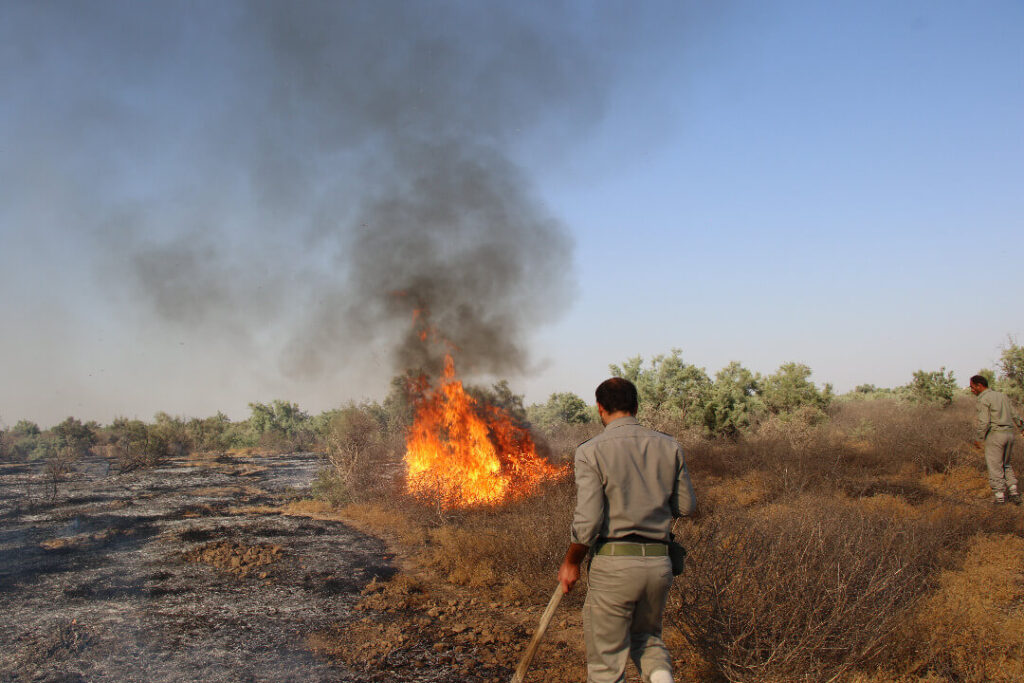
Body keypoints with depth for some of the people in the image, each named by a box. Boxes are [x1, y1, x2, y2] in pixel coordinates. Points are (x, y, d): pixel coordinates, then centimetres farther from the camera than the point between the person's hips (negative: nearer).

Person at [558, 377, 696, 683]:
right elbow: (686, 506, 11)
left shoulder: (591, 451, -9)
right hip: (659, 563, 4)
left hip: (613, 565, -4)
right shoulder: (669, 447, 4)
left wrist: (571, 562, 1)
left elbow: (588, 520, -15)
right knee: (646, 637, 27)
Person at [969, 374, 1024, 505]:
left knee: (995, 466, 1)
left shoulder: (984, 399, -9)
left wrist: (977, 438, -8)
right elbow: (1013, 416, 14)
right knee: (1006, 464, 20)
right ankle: (1013, 490, 8)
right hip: (1009, 434, 7)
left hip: (995, 435, -7)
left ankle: (999, 496, 2)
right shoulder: (1002, 396, 14)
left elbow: (983, 422, -16)